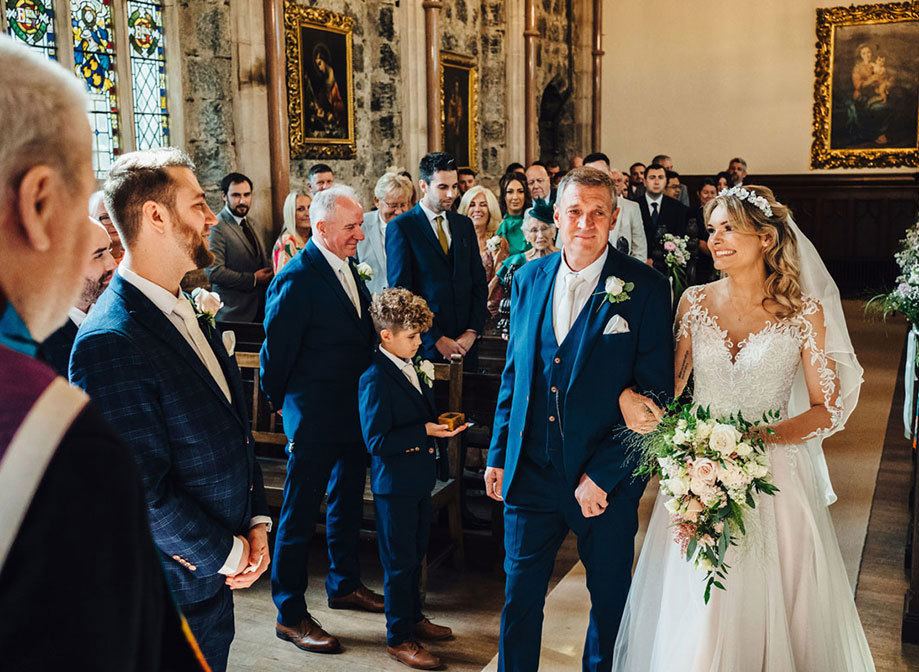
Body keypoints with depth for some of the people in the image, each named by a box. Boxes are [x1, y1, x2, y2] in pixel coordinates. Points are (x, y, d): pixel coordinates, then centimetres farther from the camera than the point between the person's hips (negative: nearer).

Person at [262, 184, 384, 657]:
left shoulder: (347, 268, 7)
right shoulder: (296, 279, -21)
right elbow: (276, 351, -15)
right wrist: (282, 402, -2)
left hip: (354, 413, 9)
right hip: (315, 420, -9)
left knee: (347, 502, 22)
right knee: (300, 514, 3)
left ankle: (344, 585, 40)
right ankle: (290, 614, 15)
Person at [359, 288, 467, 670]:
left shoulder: (414, 367, 8)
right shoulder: (375, 379, -21)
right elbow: (376, 442, -24)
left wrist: (440, 425, 3)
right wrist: (425, 432, -24)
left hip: (419, 479, 9)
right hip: (395, 484, -9)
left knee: (415, 554, 21)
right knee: (400, 562, 2)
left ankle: (413, 618, 38)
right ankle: (399, 638, 16)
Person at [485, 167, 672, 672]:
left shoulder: (645, 288, -10)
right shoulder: (528, 279, 4)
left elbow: (656, 393, -12)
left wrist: (602, 474, -15)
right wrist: (498, 454, 9)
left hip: (607, 481, -3)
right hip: (529, 473, 3)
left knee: (610, 599, 16)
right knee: (520, 596, 13)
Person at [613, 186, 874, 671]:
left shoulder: (805, 312, -5)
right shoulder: (695, 302, 3)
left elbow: (828, 409, -4)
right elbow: (670, 384, 8)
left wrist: (762, 436, -19)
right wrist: (629, 395, -13)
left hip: (774, 477, -2)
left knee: (765, 607, 8)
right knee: (694, 617, 9)